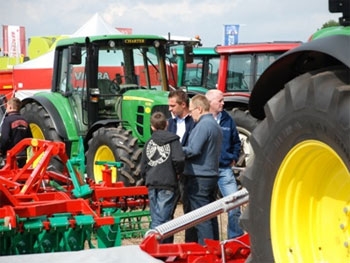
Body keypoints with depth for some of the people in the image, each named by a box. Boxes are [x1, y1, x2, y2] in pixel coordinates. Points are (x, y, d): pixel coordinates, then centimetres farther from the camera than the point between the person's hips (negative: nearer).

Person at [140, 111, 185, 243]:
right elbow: (179, 159, -17)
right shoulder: (172, 139, -3)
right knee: (162, 219, -6)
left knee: (156, 219, 12)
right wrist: (179, 171, 2)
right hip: (167, 184, -5)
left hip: (152, 184, 5)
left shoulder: (149, 142, 12)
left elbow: (143, 167, 14)